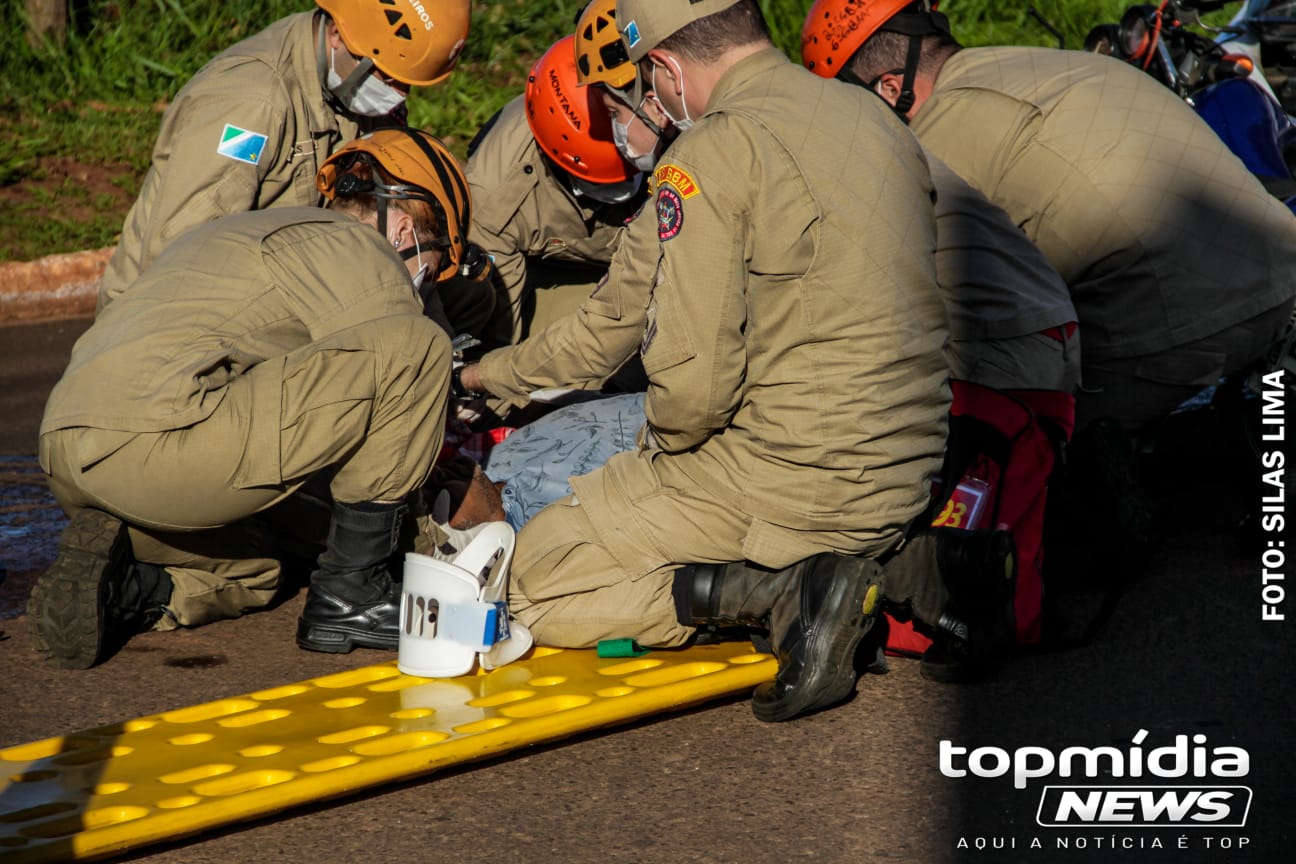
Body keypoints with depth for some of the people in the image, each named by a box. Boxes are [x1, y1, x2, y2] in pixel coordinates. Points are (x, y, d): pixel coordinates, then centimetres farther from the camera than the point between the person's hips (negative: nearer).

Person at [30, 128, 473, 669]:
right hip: (151, 440, -10)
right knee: (417, 347, -6)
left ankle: (120, 586, 6)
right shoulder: (357, 249, 5)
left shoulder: (244, 232, 34)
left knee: (250, 573, 35)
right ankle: (347, 592, -1)